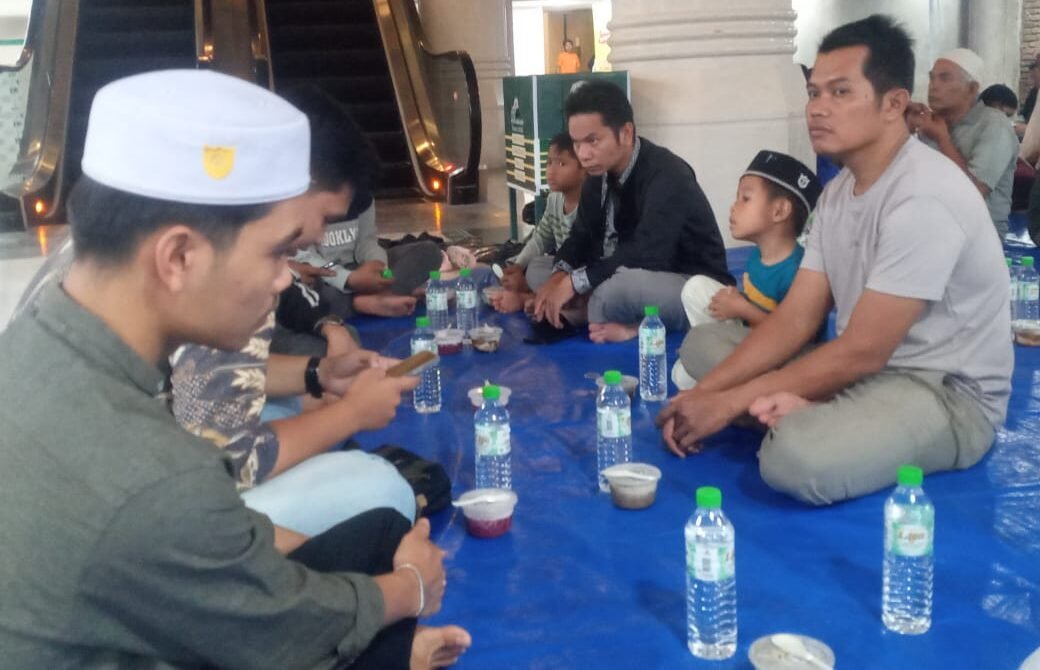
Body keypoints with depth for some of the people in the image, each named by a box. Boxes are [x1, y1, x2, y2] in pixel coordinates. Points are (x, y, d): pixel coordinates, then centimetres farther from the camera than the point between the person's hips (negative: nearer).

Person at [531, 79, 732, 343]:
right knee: (538, 274, 3)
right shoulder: (600, 172, 1)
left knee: (617, 288, -41)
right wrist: (560, 275, -17)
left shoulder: (666, 176, -25)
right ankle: (636, 324, -10)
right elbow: (583, 235, 4)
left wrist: (574, 282, -30)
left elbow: (647, 254, -35)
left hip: (697, 288, -9)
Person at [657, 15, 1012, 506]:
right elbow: (795, 319, 3)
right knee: (705, 343, 6)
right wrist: (705, 392, -9)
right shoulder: (837, 192, 6)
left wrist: (730, 401, -19)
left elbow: (862, 352, -23)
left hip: (946, 393, -9)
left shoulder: (924, 198, -23)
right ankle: (810, 414, -11)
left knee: (796, 457, -38)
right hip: (865, 369, 9)